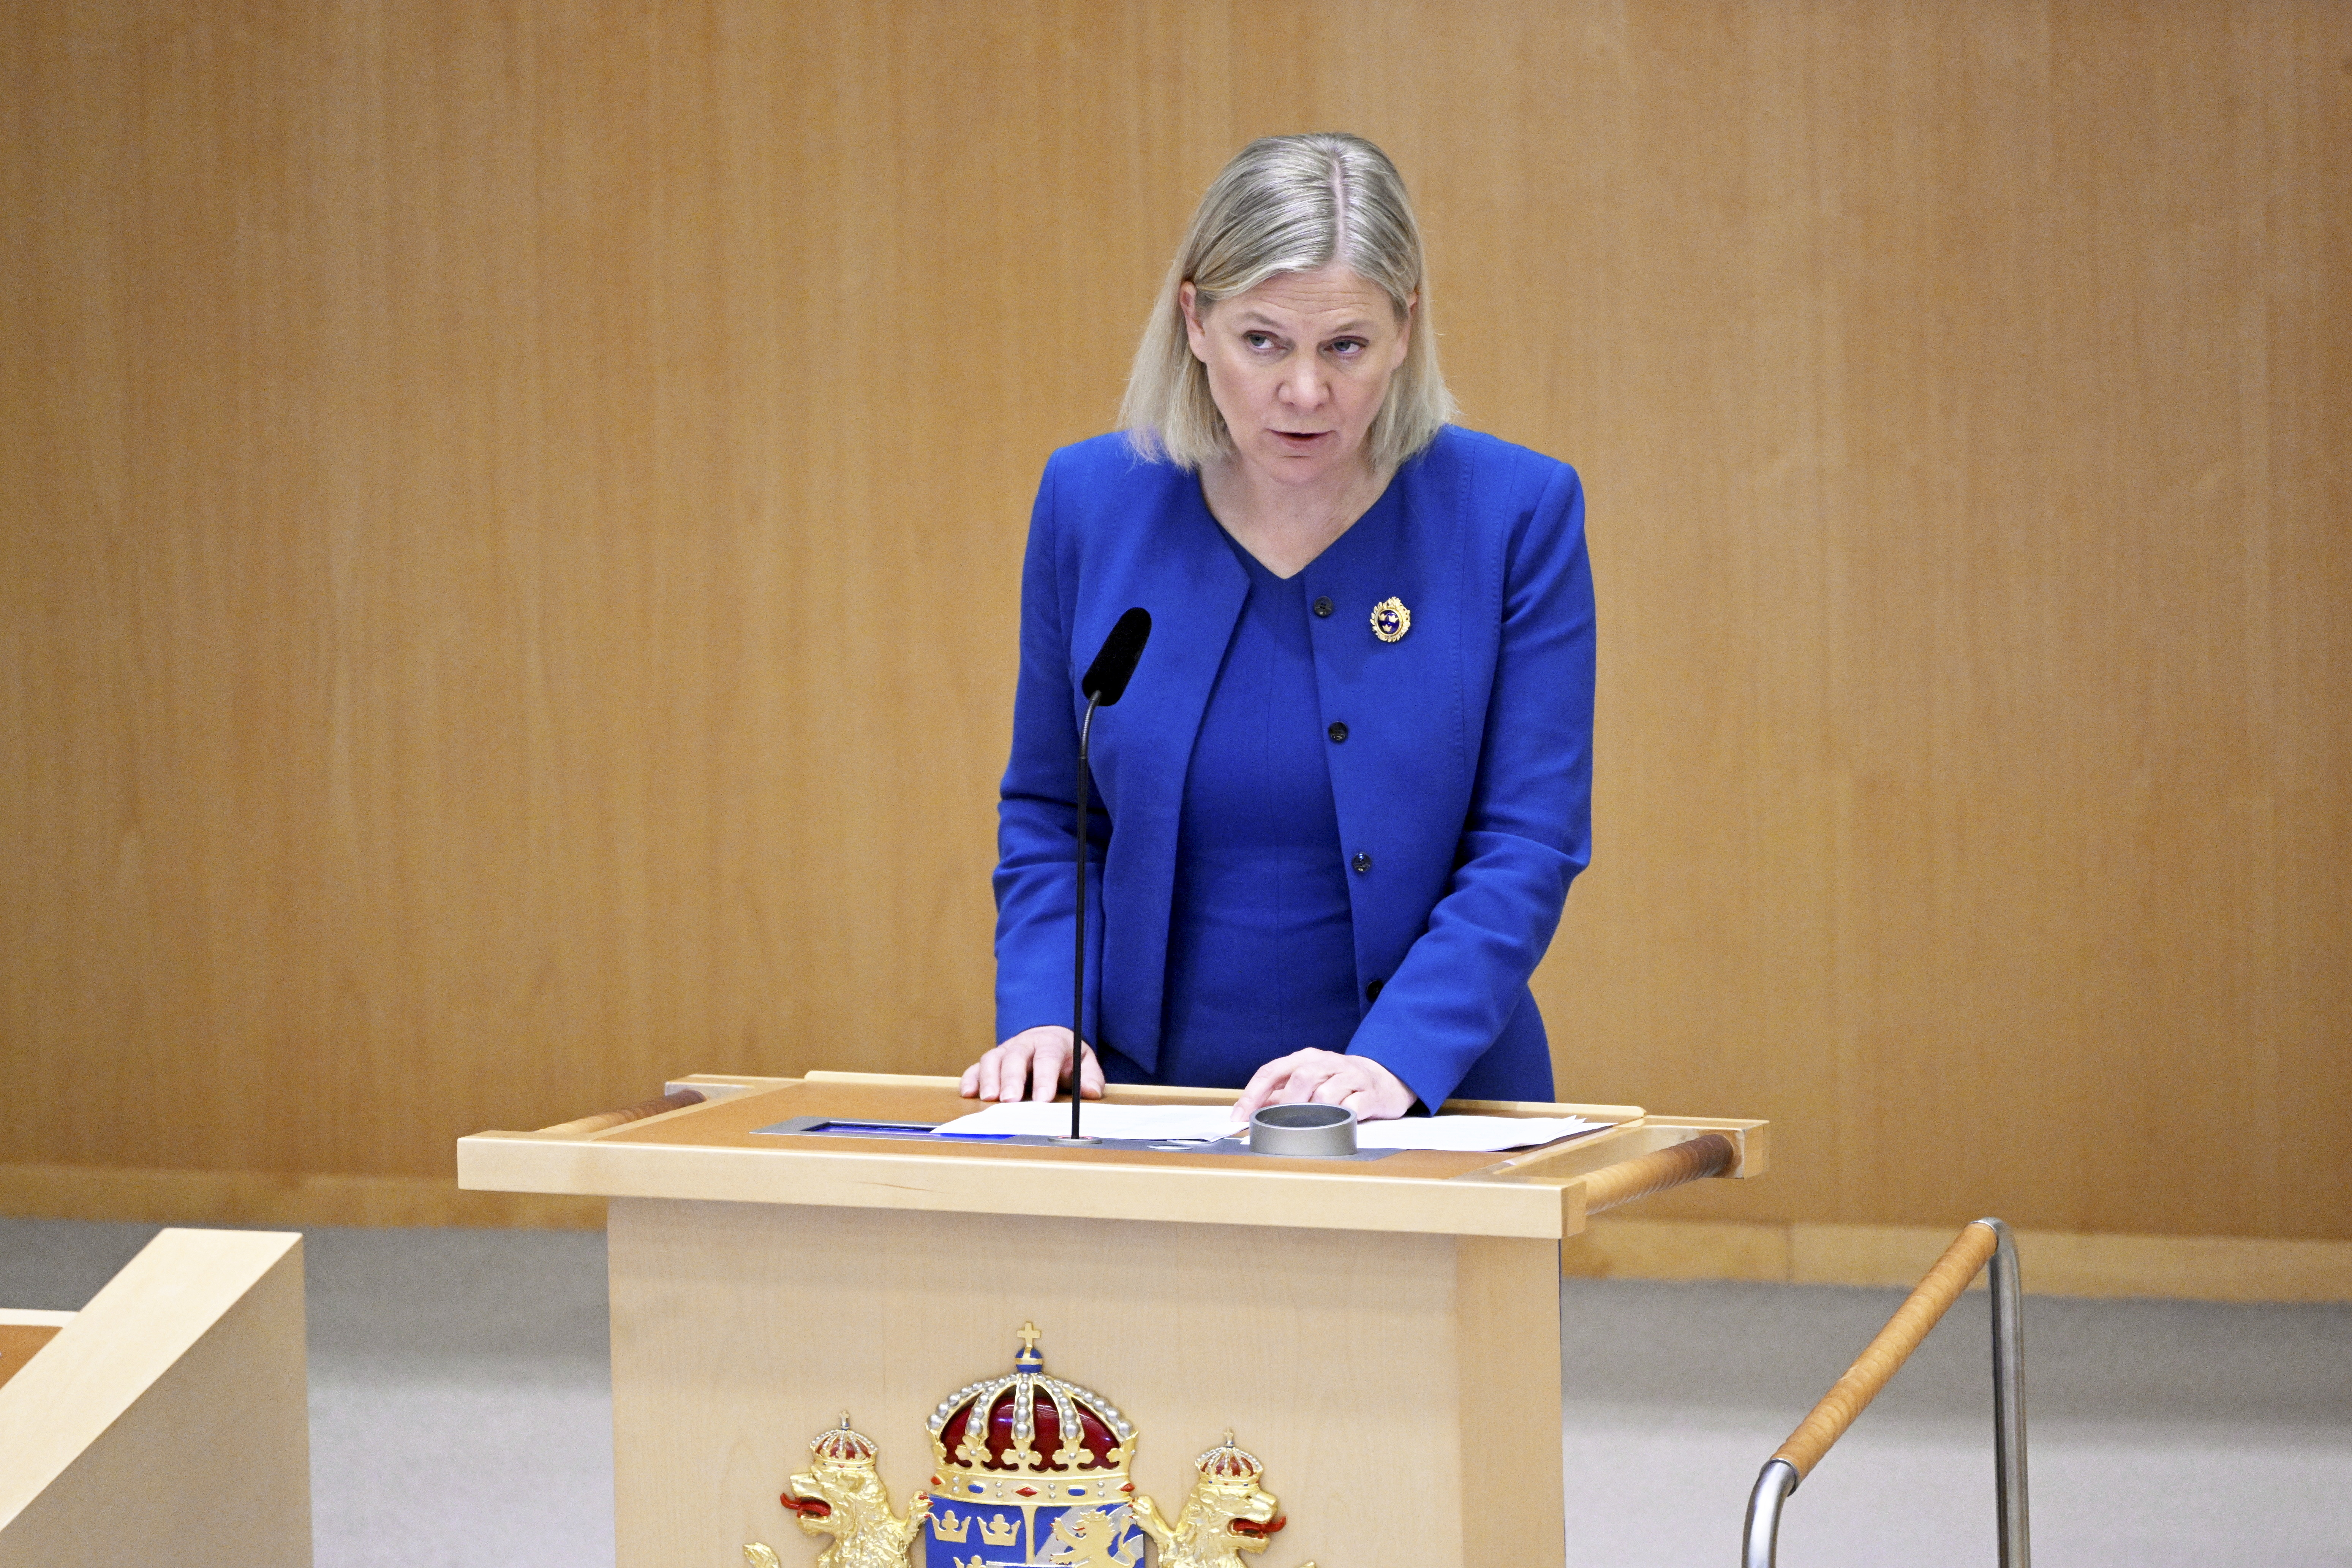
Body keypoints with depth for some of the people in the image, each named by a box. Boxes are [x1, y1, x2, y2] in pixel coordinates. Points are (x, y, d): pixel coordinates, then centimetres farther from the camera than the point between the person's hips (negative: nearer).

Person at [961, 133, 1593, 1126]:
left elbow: (1527, 845, -4)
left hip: (1429, 1110, -1)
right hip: (1150, 1105, 2)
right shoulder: (1090, 501, 5)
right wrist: (1042, 1015, -1)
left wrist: (1394, 1063, -16)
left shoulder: (1514, 513, -2)